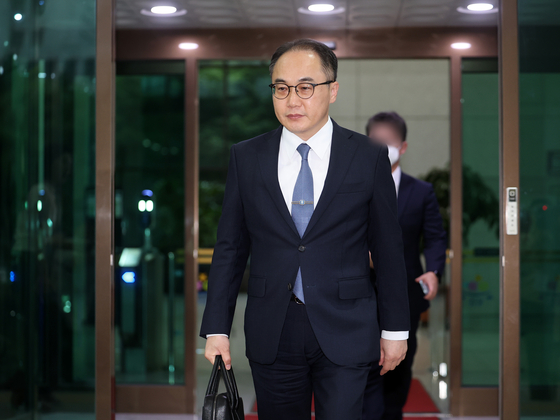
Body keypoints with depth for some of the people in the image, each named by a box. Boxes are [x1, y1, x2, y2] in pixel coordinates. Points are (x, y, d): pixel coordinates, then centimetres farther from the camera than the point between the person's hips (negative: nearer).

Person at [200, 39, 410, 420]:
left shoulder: (370, 157, 0)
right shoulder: (246, 157, 5)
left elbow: (389, 249, 3)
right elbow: (230, 248, 6)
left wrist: (395, 330, 4)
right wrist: (217, 330, 2)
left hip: (345, 334, -2)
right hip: (271, 336, 2)